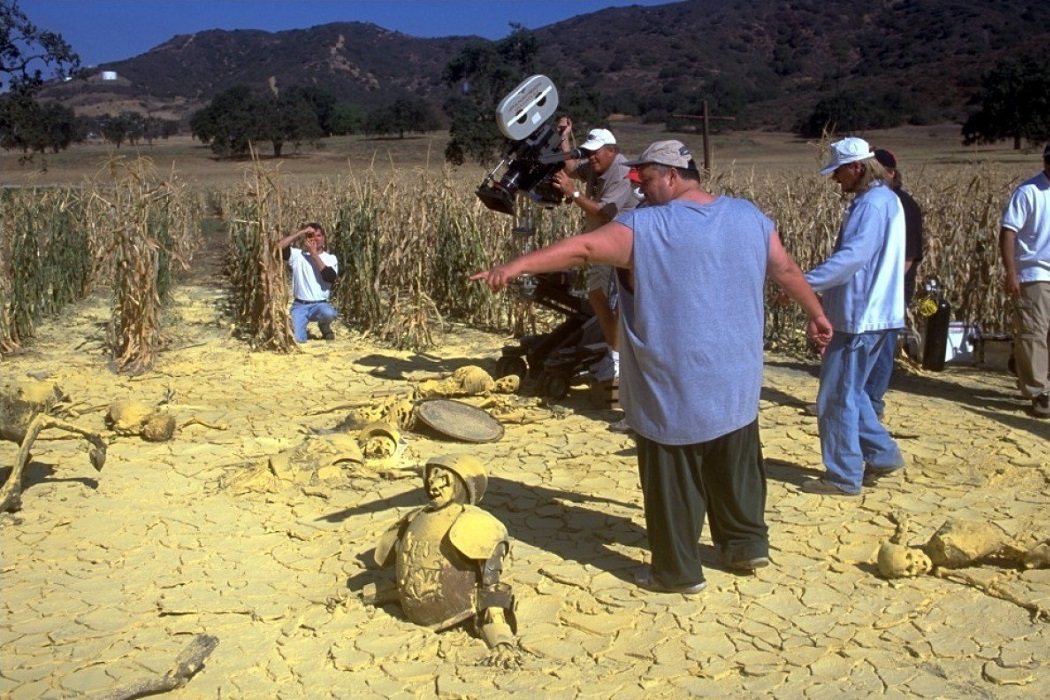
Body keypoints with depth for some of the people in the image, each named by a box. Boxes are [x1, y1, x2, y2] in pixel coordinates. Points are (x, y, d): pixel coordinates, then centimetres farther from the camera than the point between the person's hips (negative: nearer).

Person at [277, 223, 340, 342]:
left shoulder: (330, 258, 3)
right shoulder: (297, 255, 4)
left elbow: (330, 278, -16)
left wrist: (314, 254, -13)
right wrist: (300, 233, -11)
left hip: (320, 305, 0)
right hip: (299, 306, 0)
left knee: (329, 313, -37)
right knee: (297, 339, -20)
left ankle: (324, 327, 1)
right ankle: (298, 329, 19)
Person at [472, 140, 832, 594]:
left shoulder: (646, 227, -13)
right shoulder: (749, 217, 6)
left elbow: (583, 248, -23)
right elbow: (787, 270, 16)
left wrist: (517, 265, -26)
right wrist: (816, 315, 30)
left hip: (675, 388, -6)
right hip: (736, 384, 6)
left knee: (673, 481, 7)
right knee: (735, 468, 21)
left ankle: (678, 571, 18)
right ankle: (748, 544, 35)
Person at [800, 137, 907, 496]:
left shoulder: (871, 204, -17)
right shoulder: (886, 199, 16)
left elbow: (850, 257, -29)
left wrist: (804, 282, -31)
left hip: (860, 317, -10)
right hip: (869, 313, 10)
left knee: (837, 397, -2)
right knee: (849, 391, 19)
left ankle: (843, 477, 6)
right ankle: (882, 454, 25)